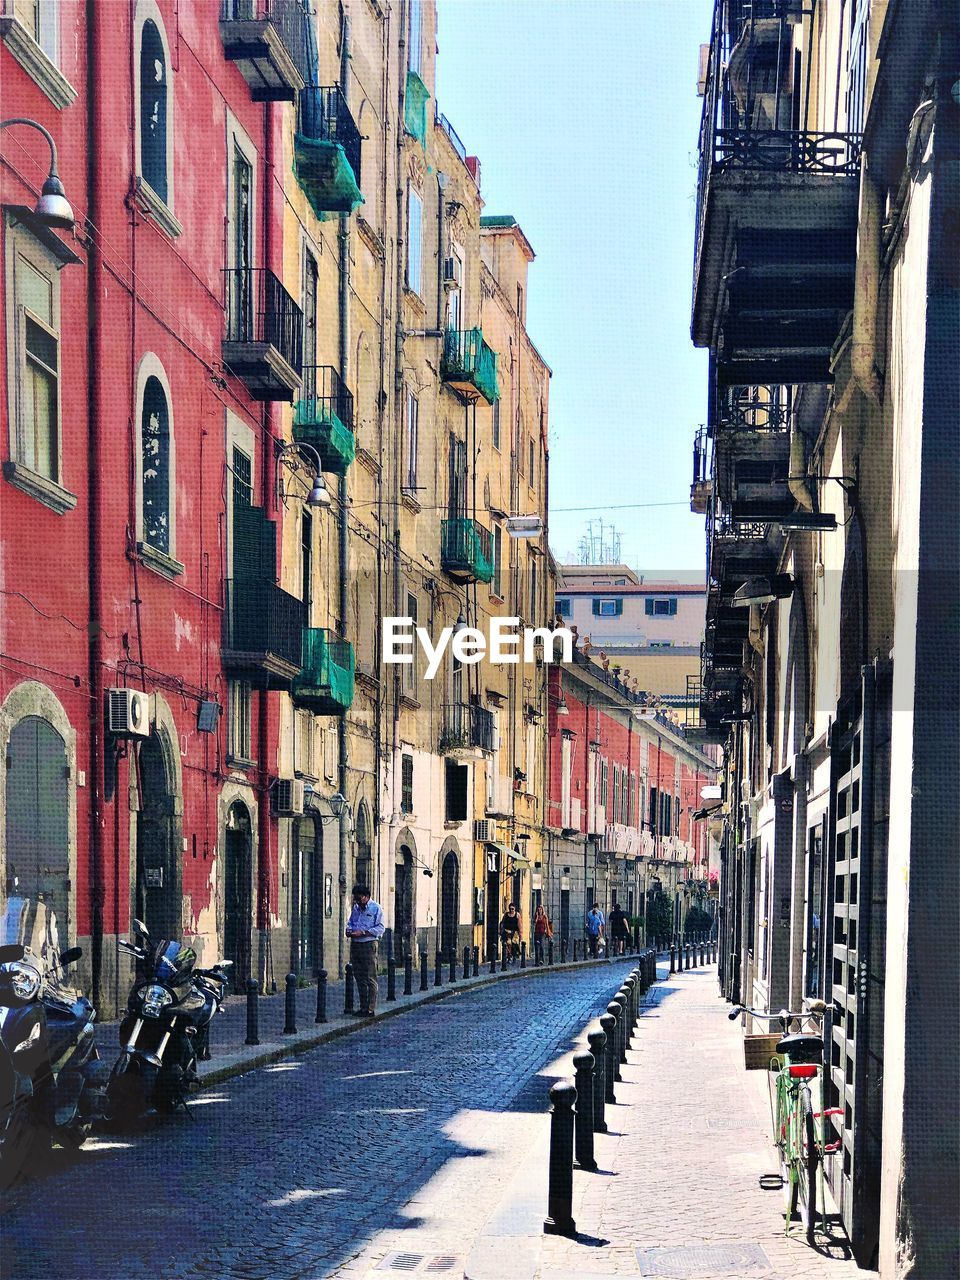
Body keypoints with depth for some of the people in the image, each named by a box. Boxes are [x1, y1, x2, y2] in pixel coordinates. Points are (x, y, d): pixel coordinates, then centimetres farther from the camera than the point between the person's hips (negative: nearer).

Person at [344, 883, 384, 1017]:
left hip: (369, 945, -7)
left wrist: (362, 933, -18)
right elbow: (350, 922, 24)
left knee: (370, 978, -5)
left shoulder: (375, 908, -6)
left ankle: (370, 1009, -3)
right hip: (355, 945, 7)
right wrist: (349, 930, 0)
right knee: (359, 977, 10)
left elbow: (380, 928, -11)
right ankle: (363, 1007, 16)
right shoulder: (356, 908, 14)